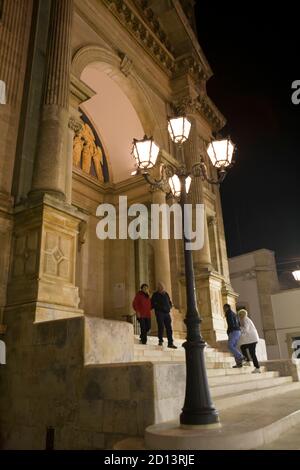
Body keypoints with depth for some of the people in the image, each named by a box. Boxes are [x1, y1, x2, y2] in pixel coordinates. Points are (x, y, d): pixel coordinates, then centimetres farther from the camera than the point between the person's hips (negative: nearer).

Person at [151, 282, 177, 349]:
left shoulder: (166, 294, 17)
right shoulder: (155, 295, 3)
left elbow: (170, 303, 25)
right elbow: (153, 304, -1)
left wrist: (169, 307, 6)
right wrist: (159, 307, -12)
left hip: (167, 313, 5)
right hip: (159, 313, -4)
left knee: (169, 328, 1)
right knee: (161, 327, -10)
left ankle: (170, 343, 4)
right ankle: (160, 341, 3)